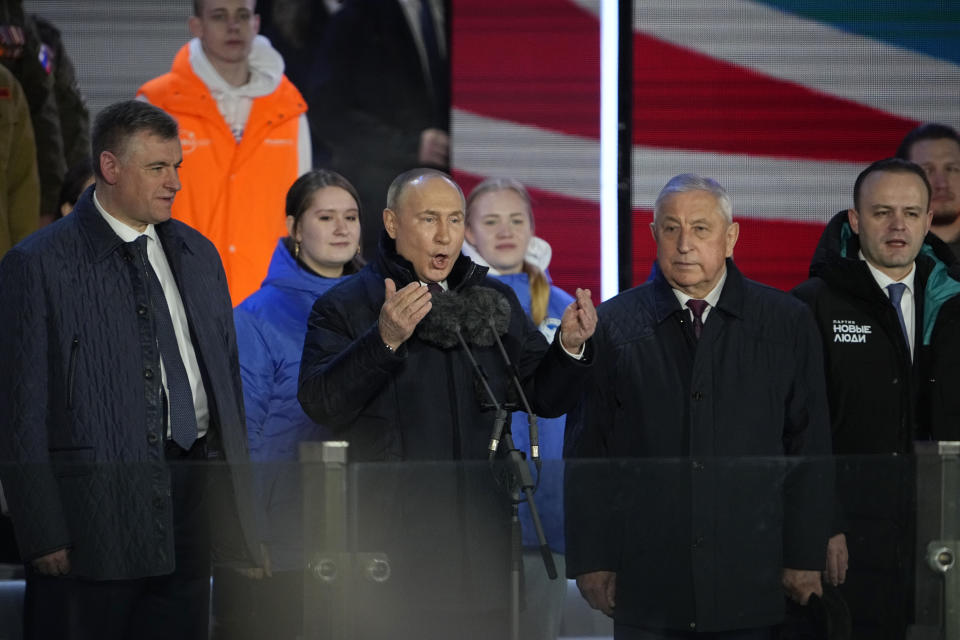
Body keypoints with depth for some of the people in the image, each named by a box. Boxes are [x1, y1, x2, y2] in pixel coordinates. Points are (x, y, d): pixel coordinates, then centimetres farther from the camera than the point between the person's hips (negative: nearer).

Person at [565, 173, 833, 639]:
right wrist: (591, 562, 0)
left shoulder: (787, 324, 6)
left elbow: (809, 449, 5)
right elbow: (587, 456, 5)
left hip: (749, 582, 0)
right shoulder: (611, 325, 5)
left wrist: (804, 558, 1)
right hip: (647, 580, 0)